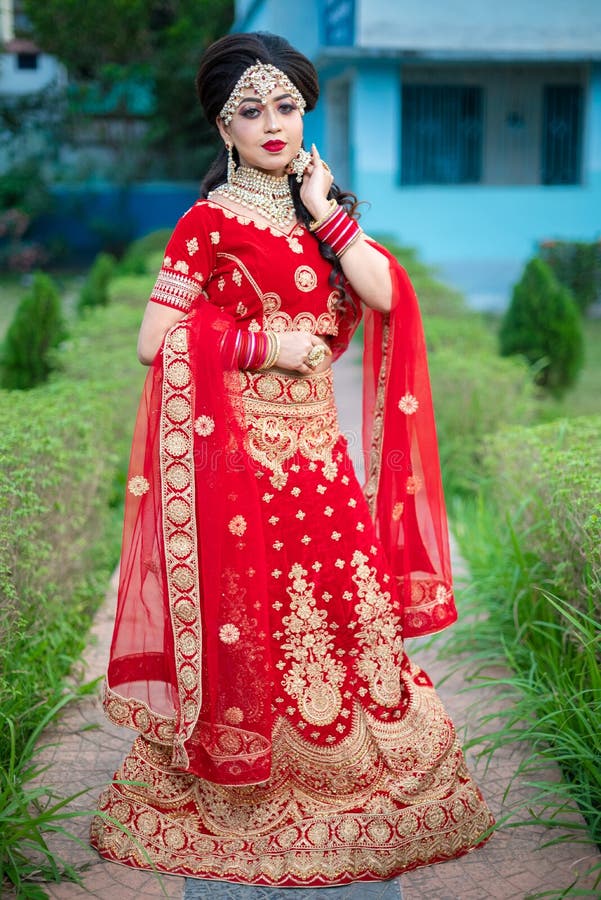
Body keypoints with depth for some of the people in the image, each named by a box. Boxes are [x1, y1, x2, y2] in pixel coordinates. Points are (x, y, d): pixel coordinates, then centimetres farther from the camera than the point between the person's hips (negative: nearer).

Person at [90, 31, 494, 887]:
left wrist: (324, 209, -6)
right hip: (240, 446, -5)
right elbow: (155, 341, -11)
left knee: (343, 607, 10)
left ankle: (343, 777, 28)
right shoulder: (211, 221, -6)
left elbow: (385, 294, -3)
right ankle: (240, 786, 23)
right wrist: (262, 346, -14)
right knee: (248, 615, 3)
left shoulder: (319, 207, 11)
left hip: (317, 445, 6)